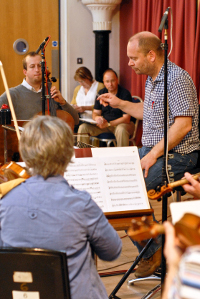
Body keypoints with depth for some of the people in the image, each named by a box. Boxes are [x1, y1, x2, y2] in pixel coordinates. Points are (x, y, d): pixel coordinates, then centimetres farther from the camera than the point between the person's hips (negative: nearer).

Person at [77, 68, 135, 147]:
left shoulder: (125, 94, -12)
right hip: (104, 123, 5)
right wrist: (96, 118, -17)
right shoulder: (101, 93, 6)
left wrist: (108, 124, -23)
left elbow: (126, 118, -15)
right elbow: (95, 112, 9)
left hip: (120, 123, -5)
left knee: (121, 129, -40)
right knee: (83, 127, -14)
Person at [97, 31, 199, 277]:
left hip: (177, 154, -10)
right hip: (152, 149, 10)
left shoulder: (177, 78, -17)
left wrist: (153, 154, -24)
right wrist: (120, 104, 19)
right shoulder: (152, 79, 13)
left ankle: (153, 252, -6)